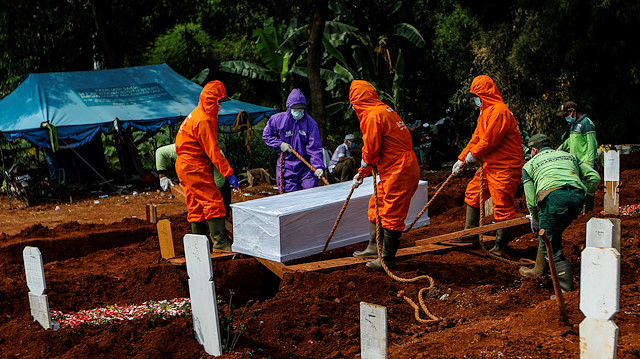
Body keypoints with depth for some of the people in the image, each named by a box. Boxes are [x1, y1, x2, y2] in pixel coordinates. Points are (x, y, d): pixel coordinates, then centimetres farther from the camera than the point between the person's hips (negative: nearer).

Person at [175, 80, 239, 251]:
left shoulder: (199, 115, 14)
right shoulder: (203, 121, -19)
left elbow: (209, 147, 19)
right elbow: (213, 151, -21)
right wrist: (228, 173, -20)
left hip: (185, 166, 11)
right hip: (194, 166, -11)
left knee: (196, 205, 11)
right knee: (213, 201, -11)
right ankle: (220, 241, -11)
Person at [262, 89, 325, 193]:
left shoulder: (310, 123, -5)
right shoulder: (278, 119, -3)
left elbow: (315, 148, -11)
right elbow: (266, 135, 12)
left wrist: (318, 166, -24)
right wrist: (280, 144, -5)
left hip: (307, 166, 0)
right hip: (287, 168, 0)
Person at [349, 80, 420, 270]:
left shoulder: (374, 116, -16)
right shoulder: (384, 111, 17)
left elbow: (371, 148, -14)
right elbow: (374, 150, 23)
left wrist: (364, 163, 9)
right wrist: (362, 174, 25)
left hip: (399, 171, -10)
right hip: (394, 171, 10)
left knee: (391, 214, -3)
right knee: (376, 205, 18)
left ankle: (387, 259, 5)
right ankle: (374, 247, 29)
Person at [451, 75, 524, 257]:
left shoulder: (499, 111, -19)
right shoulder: (485, 112, 15)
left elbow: (489, 140, -20)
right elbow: (477, 138, 17)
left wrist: (473, 155, -4)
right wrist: (461, 159, 12)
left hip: (505, 167, -11)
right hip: (490, 165, 11)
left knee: (502, 205, -6)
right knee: (473, 193, 16)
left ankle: (500, 247, 3)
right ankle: (470, 233, 27)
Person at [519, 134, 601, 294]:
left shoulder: (529, 165, 23)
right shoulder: (569, 156, 33)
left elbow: (531, 201, 16)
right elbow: (594, 177, 20)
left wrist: (535, 220, 33)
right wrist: (584, 194, 34)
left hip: (554, 197, -5)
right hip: (577, 196, 5)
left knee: (551, 246, 3)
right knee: (548, 234, 26)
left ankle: (567, 288, -2)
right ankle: (539, 270, 39)